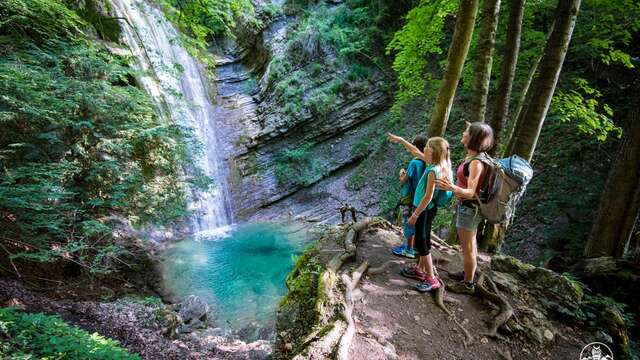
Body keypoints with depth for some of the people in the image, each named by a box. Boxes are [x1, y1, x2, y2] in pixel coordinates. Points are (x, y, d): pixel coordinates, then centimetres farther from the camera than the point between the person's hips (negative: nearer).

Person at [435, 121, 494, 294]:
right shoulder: (471, 157, 3)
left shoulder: (476, 163, -26)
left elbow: (470, 192, -30)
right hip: (468, 207, 10)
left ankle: (468, 284, 20)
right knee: (470, 244, 23)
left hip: (469, 208, -10)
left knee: (467, 247, 5)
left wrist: (452, 188, -48)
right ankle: (468, 273, 41)